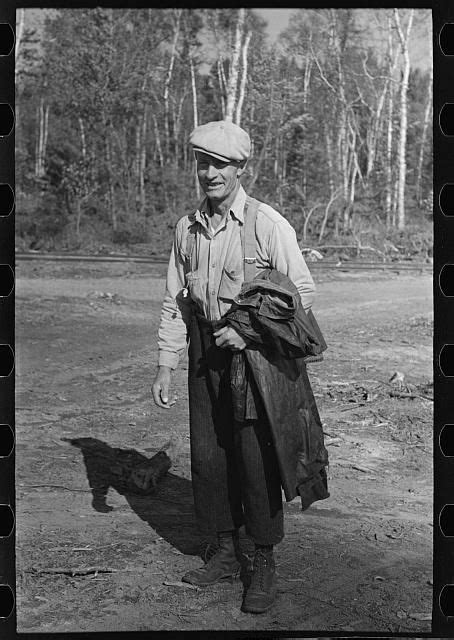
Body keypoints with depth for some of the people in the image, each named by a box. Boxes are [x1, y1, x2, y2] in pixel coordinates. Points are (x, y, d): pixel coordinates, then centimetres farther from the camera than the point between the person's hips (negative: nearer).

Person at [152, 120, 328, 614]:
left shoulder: (268, 224, -10)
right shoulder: (187, 227, 6)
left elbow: (303, 292, -7)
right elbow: (174, 302, 10)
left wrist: (250, 332, -16)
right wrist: (165, 366, 6)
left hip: (256, 352, -5)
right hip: (205, 353, 5)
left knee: (256, 458, -3)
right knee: (208, 456, 9)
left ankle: (265, 565, 13)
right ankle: (226, 552, 26)